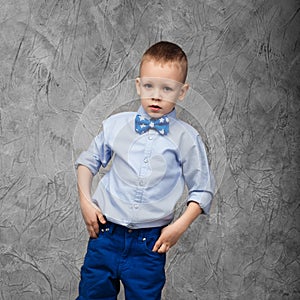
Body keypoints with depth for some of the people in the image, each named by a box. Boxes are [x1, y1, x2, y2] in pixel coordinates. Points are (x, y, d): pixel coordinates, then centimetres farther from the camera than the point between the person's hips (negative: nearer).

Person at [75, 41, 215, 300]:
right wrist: (85, 200, 3)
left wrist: (180, 225, -8)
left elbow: (203, 191, 2)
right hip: (105, 232, 2)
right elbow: (88, 161, 15)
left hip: (150, 243, -1)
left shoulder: (186, 138, -4)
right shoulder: (116, 125, 1)